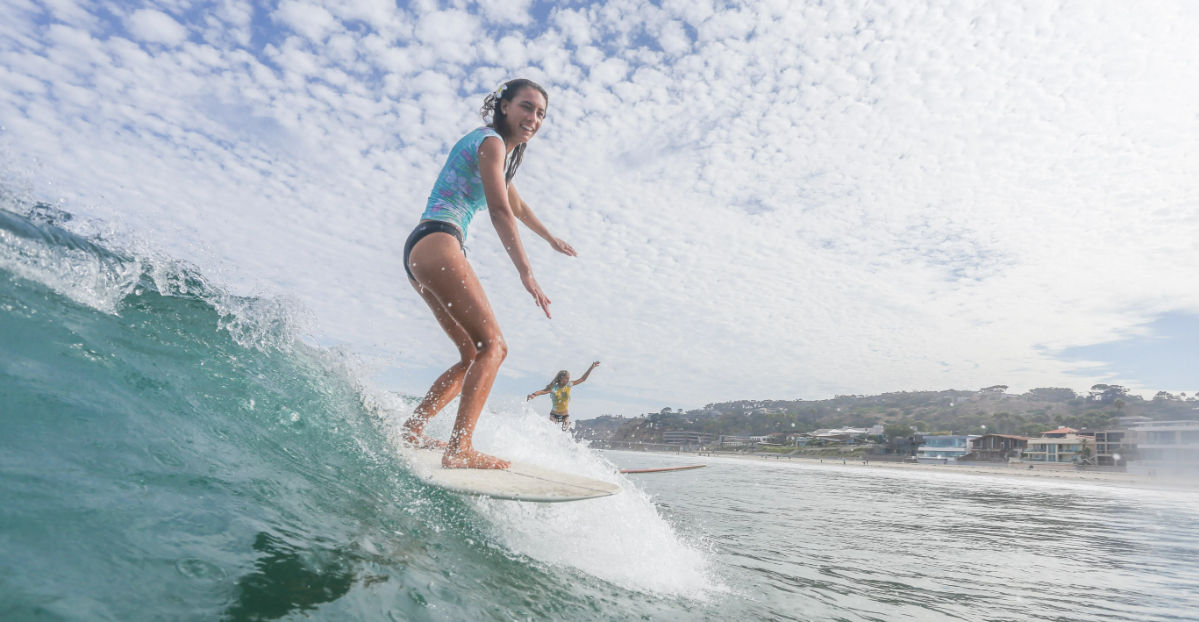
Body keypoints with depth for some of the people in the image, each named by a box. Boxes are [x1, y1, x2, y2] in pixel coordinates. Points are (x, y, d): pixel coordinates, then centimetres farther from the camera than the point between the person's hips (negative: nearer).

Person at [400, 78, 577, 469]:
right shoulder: (490, 141, -4)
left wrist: (551, 239, 56)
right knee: (492, 345, -18)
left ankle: (413, 430, 8)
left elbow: (518, 206, 42)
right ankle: (459, 449, -26)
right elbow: (499, 210, -17)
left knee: (475, 356, 10)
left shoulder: (503, 154, 27)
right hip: (436, 241, -10)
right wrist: (526, 273, -25)